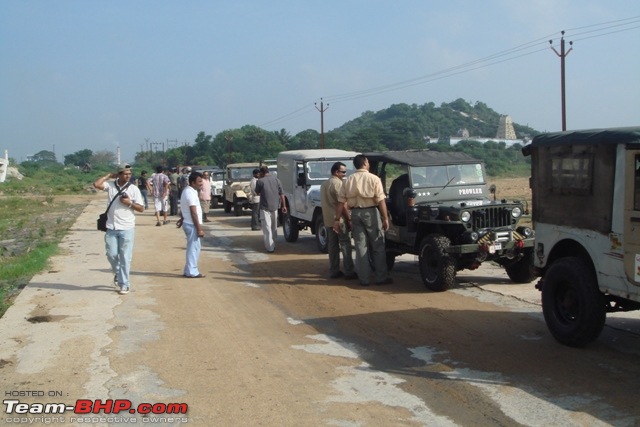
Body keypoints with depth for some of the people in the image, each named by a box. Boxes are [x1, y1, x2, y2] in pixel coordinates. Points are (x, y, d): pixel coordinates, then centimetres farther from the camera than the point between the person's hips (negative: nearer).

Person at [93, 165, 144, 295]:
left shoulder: (134, 189, -1)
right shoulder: (110, 185, 2)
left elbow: (141, 209, 0)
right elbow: (96, 184, -16)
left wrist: (129, 203, -16)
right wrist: (109, 175, -5)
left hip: (127, 229, -2)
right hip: (111, 228, 2)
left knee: (125, 257, 0)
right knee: (111, 254, 6)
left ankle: (124, 284, 7)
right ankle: (117, 273, 36)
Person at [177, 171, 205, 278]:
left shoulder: (187, 191, 12)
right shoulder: (191, 193, -20)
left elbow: (183, 207, 23)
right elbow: (193, 213, -22)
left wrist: (182, 219, 33)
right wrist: (199, 228, -21)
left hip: (188, 223, 10)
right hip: (192, 224, -10)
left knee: (195, 247, 16)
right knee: (194, 248, -3)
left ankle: (189, 270, 21)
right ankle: (192, 272, 3)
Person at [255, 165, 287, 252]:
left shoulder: (260, 181, -9)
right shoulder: (276, 180, 3)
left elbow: (257, 193, 5)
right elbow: (281, 194, 3)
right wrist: (283, 205, 7)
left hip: (265, 207, -5)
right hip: (275, 206, 5)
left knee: (267, 227, -3)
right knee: (274, 227, 19)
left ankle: (270, 247, -8)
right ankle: (273, 244, 33)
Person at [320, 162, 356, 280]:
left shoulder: (324, 184, 15)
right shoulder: (338, 183, -13)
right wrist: (349, 218, -14)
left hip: (328, 219, 8)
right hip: (340, 218, -8)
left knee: (332, 245, 10)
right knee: (345, 244, -5)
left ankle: (334, 271, 12)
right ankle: (349, 272, -5)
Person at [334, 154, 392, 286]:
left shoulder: (348, 181, 2)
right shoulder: (373, 179, -8)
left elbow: (341, 202, 0)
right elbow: (380, 200, -13)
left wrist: (337, 219, 3)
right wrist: (385, 218, -10)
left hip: (356, 213, 3)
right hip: (371, 213, -3)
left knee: (360, 246, 8)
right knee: (378, 247, 6)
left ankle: (364, 279, 10)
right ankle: (381, 278, 8)